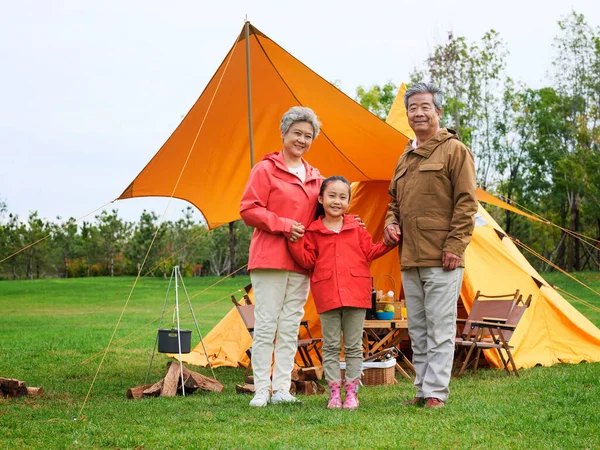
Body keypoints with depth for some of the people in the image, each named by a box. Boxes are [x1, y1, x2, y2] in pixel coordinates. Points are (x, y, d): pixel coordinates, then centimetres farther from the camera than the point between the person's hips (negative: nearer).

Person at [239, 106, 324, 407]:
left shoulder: (314, 177, 17)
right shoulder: (266, 170, -2)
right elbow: (248, 209, -8)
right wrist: (284, 225, -14)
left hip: (301, 263, 6)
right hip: (269, 258, -6)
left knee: (290, 329, 6)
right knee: (266, 326, -5)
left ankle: (282, 389, 10)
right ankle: (261, 390, 0)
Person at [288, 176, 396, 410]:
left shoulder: (357, 228, 9)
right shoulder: (313, 231, 5)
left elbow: (369, 253, 9)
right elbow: (307, 261, 2)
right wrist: (294, 241, -10)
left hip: (355, 294, 1)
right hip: (327, 295, -1)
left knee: (354, 346, 5)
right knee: (331, 346, 4)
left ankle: (351, 393, 12)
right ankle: (334, 393, 11)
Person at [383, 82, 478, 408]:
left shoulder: (454, 150, -3)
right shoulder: (405, 158, 19)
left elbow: (466, 202, -9)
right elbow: (395, 201, 29)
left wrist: (455, 246, -15)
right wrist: (391, 223, 7)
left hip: (441, 259, -8)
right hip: (410, 259, 8)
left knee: (439, 328, -5)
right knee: (417, 329, 11)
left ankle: (435, 393, -1)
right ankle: (422, 390, 18)